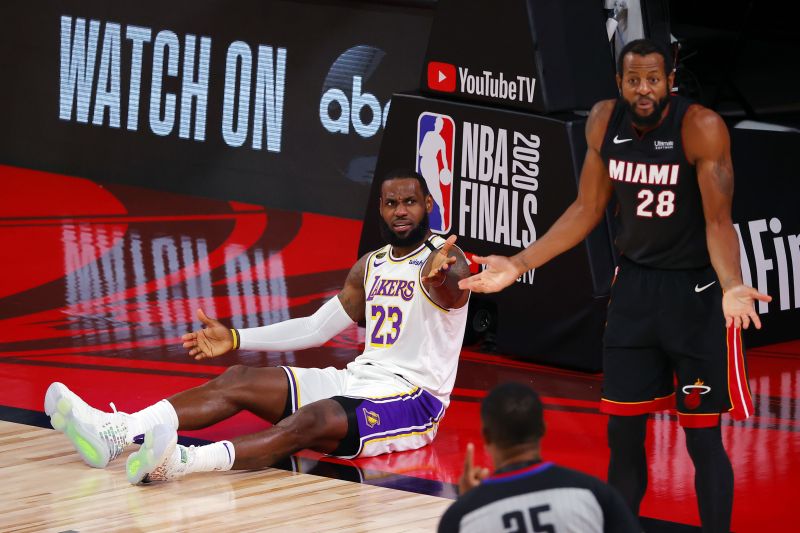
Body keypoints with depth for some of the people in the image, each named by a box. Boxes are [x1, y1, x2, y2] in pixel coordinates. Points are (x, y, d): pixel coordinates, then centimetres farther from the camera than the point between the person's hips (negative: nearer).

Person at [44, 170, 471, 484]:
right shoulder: (371, 266, 17)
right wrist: (234, 339, 14)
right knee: (239, 380, -7)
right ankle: (114, 432, -23)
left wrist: (439, 277, -60)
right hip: (362, 378, 8)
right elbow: (316, 328, 21)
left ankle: (182, 462, -57)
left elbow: (448, 290, -35)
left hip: (413, 398, -8)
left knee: (309, 422, -35)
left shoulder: (443, 261, -9)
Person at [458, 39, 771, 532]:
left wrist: (732, 288, -39)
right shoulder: (604, 122, -5)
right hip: (634, 283, 5)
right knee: (623, 432, 8)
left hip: (697, 289, -5)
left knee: (703, 437, -2)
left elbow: (719, 222, -21)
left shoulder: (702, 128, -21)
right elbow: (587, 209, 6)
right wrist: (519, 264, 0)